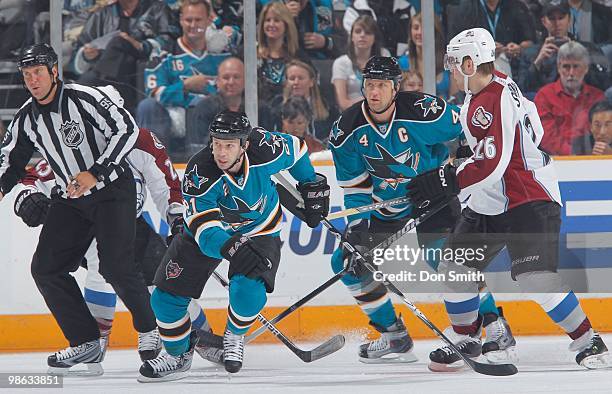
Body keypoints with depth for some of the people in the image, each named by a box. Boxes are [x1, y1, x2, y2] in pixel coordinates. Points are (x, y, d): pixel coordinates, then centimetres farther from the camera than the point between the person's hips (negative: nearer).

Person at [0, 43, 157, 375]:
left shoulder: (84, 99, -19)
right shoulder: (27, 118, 2)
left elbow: (126, 130, -24)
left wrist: (95, 173, -30)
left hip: (112, 190, -7)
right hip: (71, 200, 7)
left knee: (115, 268, -16)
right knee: (46, 268, -3)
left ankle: (151, 331, 9)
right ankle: (86, 343, 4)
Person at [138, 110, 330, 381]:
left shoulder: (265, 150, -29)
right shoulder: (199, 173, -34)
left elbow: (295, 148, -3)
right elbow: (206, 230, -41)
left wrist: (312, 186, 6)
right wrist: (232, 247, -59)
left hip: (259, 229, 0)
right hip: (208, 228, 1)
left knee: (247, 291, -27)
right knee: (166, 296, -5)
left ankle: (234, 335, 7)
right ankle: (179, 355, 21)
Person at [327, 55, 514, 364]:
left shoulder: (423, 111, -25)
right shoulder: (347, 131, -11)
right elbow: (355, 185, -1)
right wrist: (358, 223, -9)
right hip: (385, 210, 5)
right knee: (346, 261, -1)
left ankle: (495, 326, -8)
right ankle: (394, 337, 7)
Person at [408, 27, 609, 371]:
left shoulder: (496, 102, -24)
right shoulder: (483, 90, 7)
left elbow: (491, 166, -28)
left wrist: (443, 181, -24)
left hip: (529, 201, -10)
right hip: (489, 204, 10)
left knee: (536, 278, -20)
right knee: (456, 268, 9)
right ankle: (465, 340, 23)